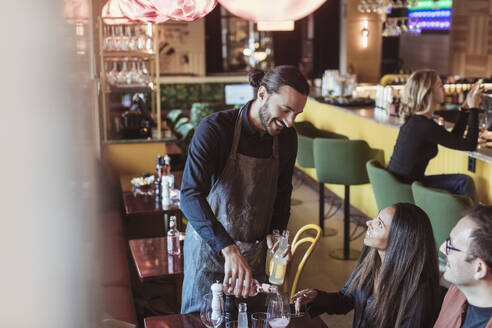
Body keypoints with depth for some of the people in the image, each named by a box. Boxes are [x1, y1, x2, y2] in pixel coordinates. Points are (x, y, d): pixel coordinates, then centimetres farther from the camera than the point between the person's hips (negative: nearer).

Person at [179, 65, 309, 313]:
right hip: (209, 245, -4)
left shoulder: (287, 138, -4)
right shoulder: (215, 129, -23)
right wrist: (228, 249, -44)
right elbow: (190, 196, -33)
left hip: (255, 250, 5)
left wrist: (276, 232, -4)